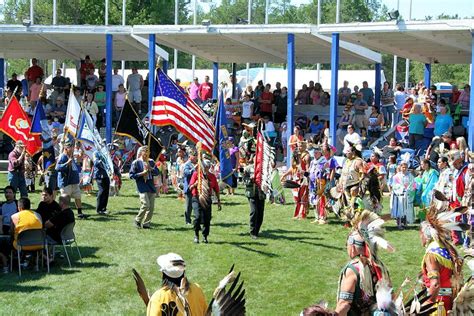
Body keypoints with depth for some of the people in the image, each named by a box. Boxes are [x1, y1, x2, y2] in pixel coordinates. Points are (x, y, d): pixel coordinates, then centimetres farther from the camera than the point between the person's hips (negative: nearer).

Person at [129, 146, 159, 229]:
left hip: (151, 186, 6)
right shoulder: (136, 163, -1)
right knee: (145, 205, -17)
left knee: (151, 207, 2)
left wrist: (151, 169, -6)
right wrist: (142, 173, -13)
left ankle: (146, 223, 13)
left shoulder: (151, 162, 15)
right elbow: (131, 175, -4)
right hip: (142, 187, -6)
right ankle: (137, 220, 1)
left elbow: (157, 172, 13)